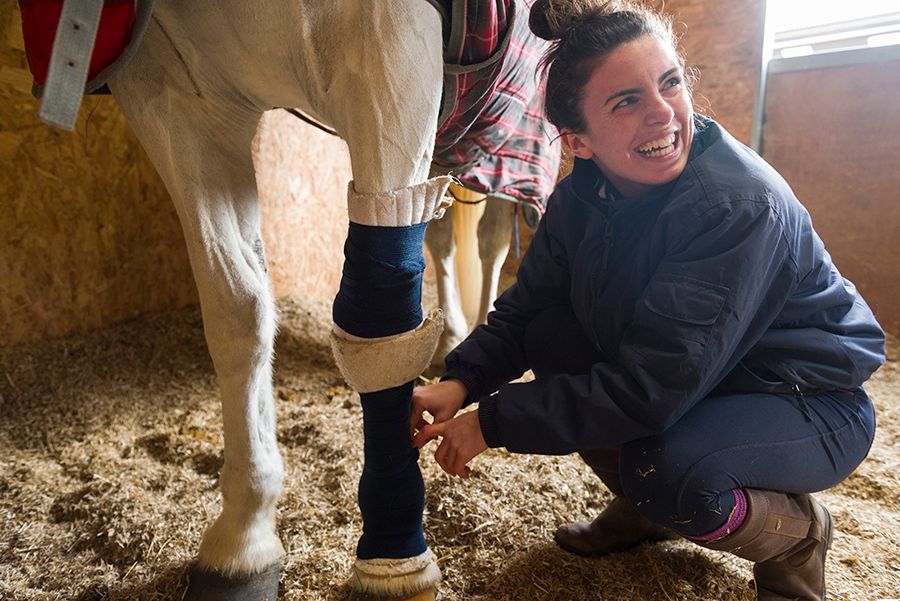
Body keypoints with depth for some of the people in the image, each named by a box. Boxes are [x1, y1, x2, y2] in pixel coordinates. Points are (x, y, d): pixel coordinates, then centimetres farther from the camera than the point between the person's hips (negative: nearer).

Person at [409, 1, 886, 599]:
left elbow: (650, 391, -35)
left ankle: (799, 533, 3)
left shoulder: (739, 203, -31)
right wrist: (459, 383, -22)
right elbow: (524, 308, -4)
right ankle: (644, 508, 11)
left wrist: (493, 422, -30)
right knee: (550, 338, -10)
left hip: (812, 406, -6)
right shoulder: (582, 197, -9)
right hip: (686, 383, 7)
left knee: (666, 469, -34)